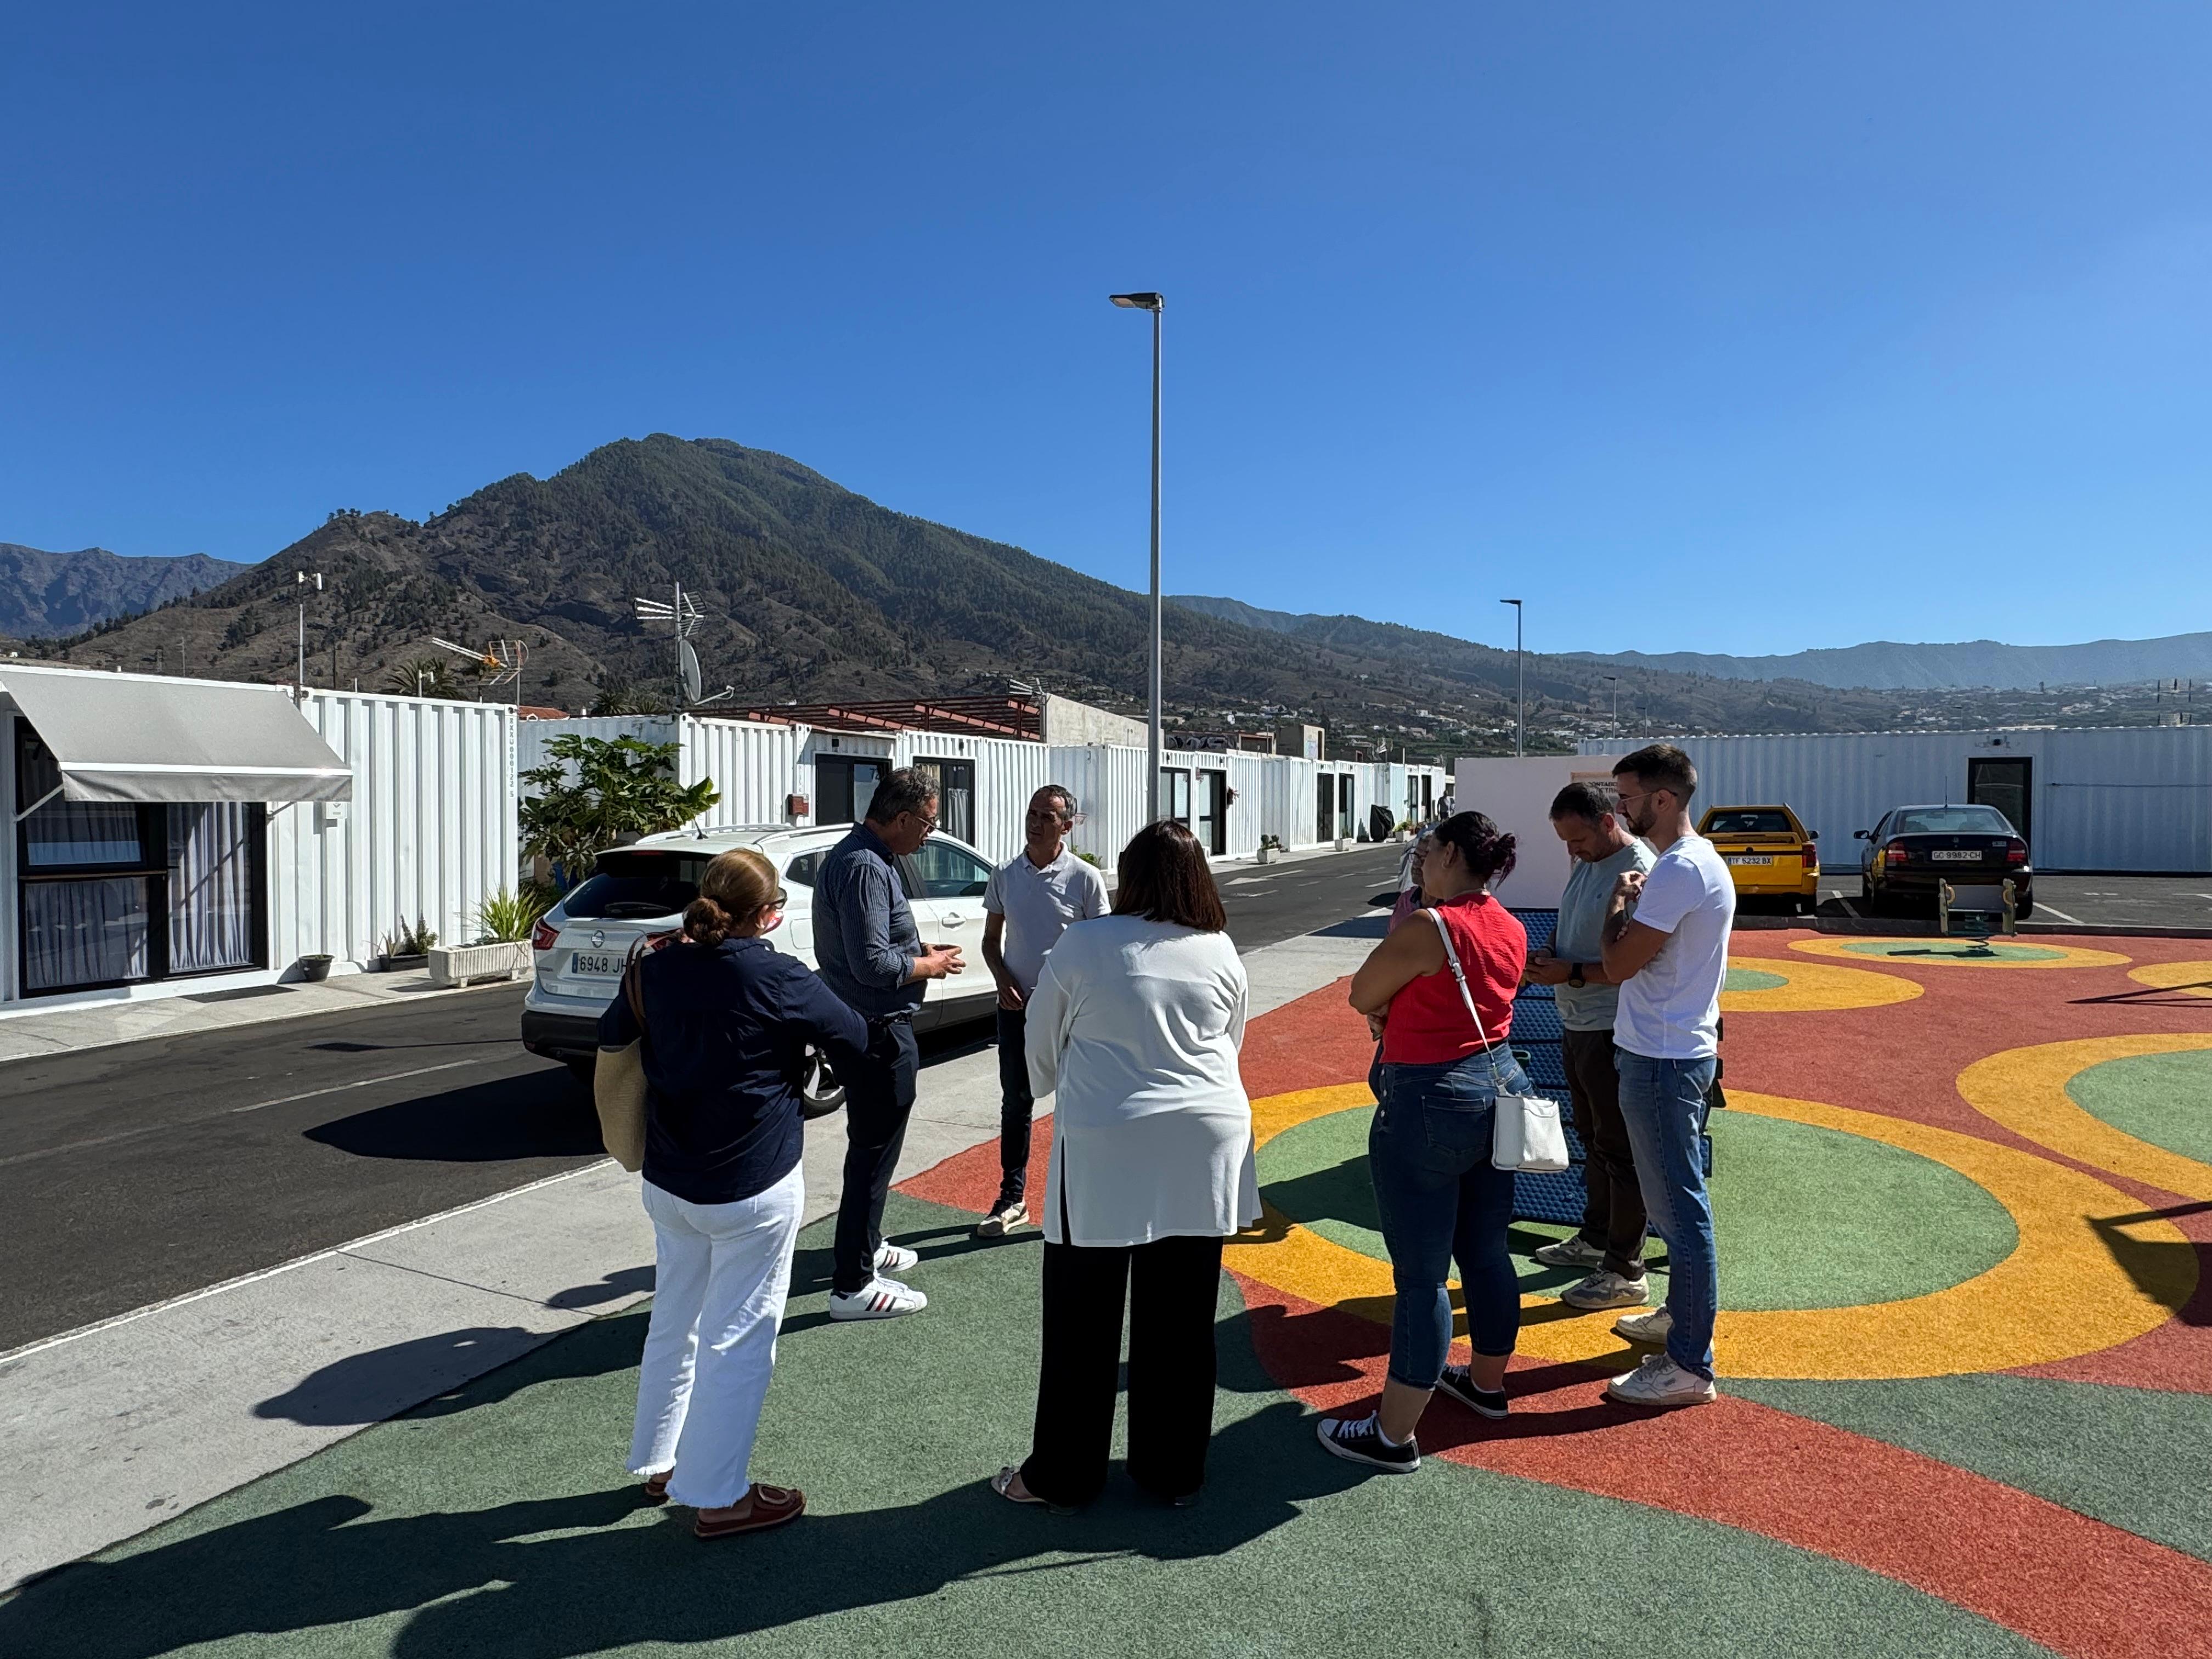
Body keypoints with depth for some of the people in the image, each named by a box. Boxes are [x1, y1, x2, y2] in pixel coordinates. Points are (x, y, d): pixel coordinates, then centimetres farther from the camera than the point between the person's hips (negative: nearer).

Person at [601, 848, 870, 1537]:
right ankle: (719, 1497, 16)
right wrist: (792, 1037, 10)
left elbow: (610, 1034, 14)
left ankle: (660, 1463, 38)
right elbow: (855, 1039, -7)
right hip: (752, 1189, -6)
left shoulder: (657, 970, -4)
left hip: (669, 1183, 6)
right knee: (738, 1339, 6)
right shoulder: (777, 978, -19)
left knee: (673, 1323, 22)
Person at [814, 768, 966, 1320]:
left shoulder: (855, 856, 11)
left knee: (872, 1146, 23)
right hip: (878, 1031, -11)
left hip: (863, 1026, 11)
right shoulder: (866, 868, -23)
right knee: (873, 1152, -2)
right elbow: (873, 965, -27)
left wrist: (921, 950, 9)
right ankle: (852, 1285, 7)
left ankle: (866, 1247, 40)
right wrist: (930, 966, -11)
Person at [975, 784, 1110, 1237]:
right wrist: (1003, 980, -7)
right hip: (1016, 1005, 3)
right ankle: (1012, 1199, 23)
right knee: (1016, 1102, 11)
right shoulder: (1005, 875, 3)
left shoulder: (1084, 878, -8)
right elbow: (991, 939, 10)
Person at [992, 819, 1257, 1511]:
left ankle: (1063, 1474, 22)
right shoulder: (1222, 953, 3)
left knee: (1084, 1322, 9)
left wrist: (1057, 1090, 25)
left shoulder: (1083, 945, -7)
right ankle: (1174, 1472, 27)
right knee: (1181, 1320, 13)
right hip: (1202, 1149, 4)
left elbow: (1042, 1049, 4)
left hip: (1104, 1151, -3)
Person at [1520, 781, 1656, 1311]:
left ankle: (1626, 1272, 10)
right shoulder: (1585, 865, 9)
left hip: (1612, 1032, -9)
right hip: (1577, 1025, 9)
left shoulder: (1639, 872, -19)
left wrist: (1572, 973, -22)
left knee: (1620, 1150, 0)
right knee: (1593, 1140, 21)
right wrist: (1548, 955, 1)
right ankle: (1595, 1238, 37)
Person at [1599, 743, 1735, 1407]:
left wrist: (1621, 897, -8)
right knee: (1676, 1197, 22)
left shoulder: (1681, 870, -22)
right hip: (1676, 1049, 11)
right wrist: (1635, 899, 4)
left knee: (1680, 1207, -3)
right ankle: (1681, 1314, 37)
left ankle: (1690, 1367, 7)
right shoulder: (1698, 860, 12)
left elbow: (1619, 964, -21)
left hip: (1662, 1060, -11)